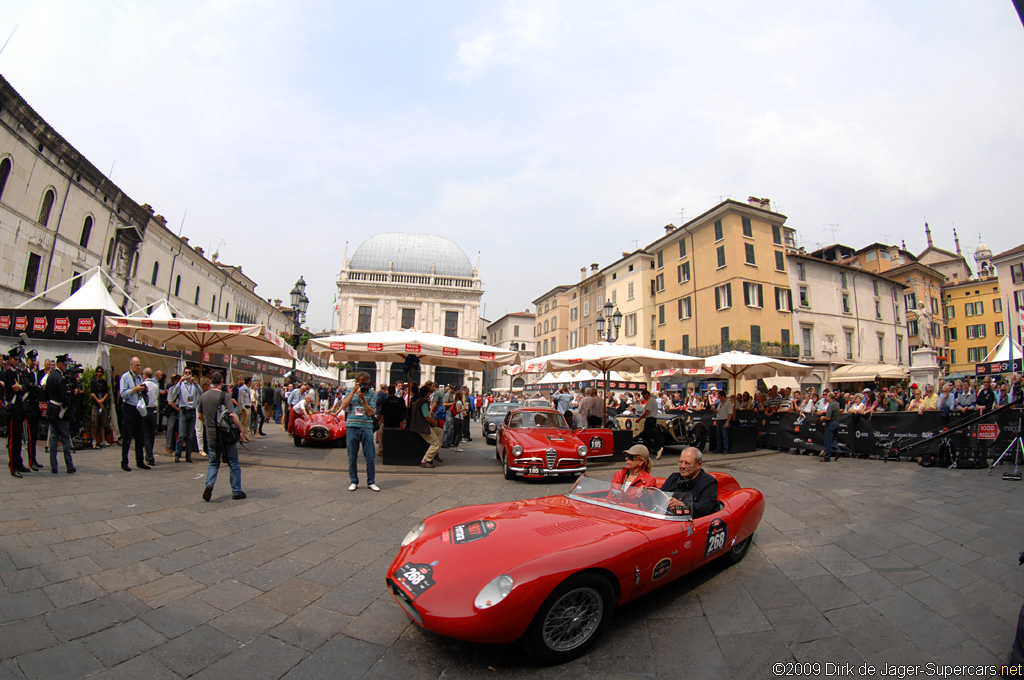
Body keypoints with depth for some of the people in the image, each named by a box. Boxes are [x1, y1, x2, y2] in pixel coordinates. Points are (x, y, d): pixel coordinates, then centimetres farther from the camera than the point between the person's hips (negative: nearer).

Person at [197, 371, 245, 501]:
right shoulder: (224, 395, -14)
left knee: (213, 462, 19)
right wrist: (241, 429, -13)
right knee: (233, 464, 7)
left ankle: (209, 484, -4)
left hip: (211, 435, 5)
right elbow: (232, 415, -23)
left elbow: (200, 416, 16)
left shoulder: (203, 396, 4)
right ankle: (236, 491, 12)